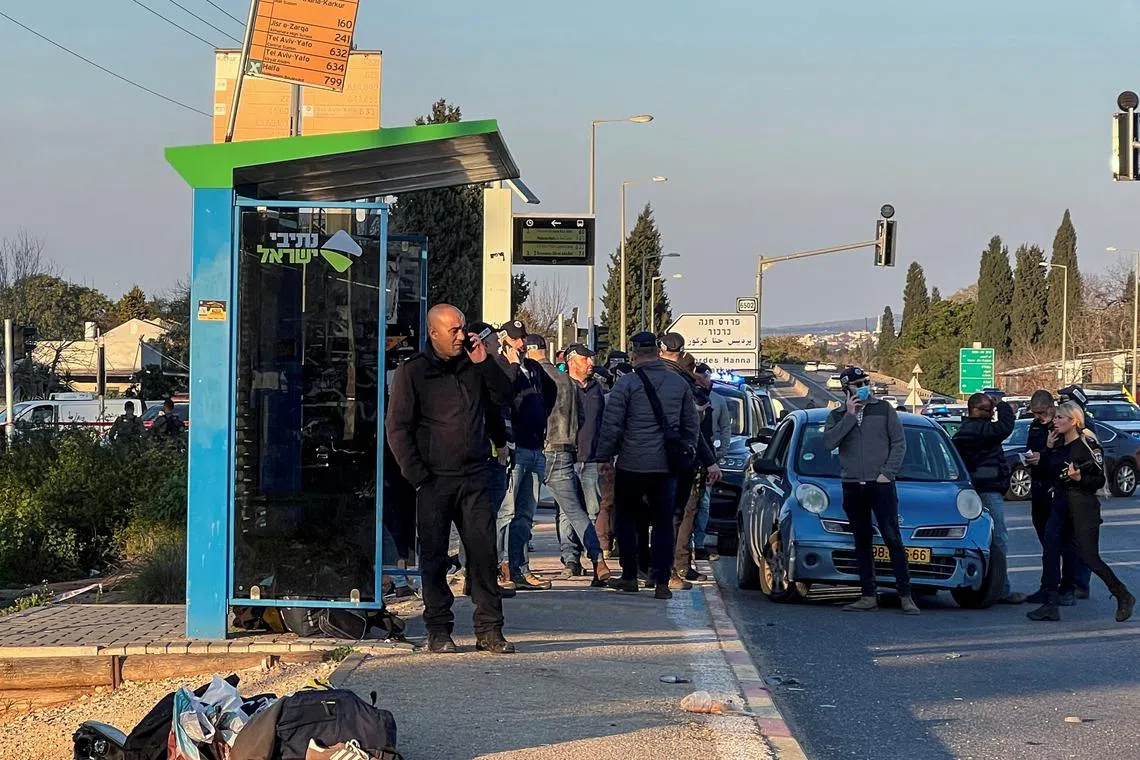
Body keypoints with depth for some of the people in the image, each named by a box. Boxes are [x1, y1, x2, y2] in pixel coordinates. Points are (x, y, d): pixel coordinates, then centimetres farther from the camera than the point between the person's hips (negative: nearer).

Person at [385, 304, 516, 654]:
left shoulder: (474, 367, 11)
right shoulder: (412, 372, -1)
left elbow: (504, 398, 9)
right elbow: (397, 427, -3)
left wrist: (484, 363, -3)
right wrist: (418, 476, -9)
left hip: (474, 478, 3)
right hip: (435, 481, -3)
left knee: (484, 552, 0)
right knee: (434, 556, 1)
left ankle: (489, 628, 5)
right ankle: (438, 631, 8)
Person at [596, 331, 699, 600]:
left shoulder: (626, 384, -7)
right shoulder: (679, 384, 6)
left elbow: (611, 426, -8)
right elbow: (691, 424, 14)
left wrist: (604, 456, 3)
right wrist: (686, 453, 23)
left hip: (632, 465, -3)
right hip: (667, 466, 3)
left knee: (626, 519, 13)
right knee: (663, 523, 6)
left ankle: (630, 576, 15)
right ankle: (662, 582, 0)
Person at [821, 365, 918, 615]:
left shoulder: (884, 410, 7)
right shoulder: (837, 416, 10)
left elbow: (899, 443, 5)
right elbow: (828, 442, -7)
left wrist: (887, 473, -6)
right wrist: (849, 417, -10)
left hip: (881, 485, -3)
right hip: (852, 487, 3)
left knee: (892, 539, -8)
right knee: (862, 542, 6)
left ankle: (906, 596, -8)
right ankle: (868, 597, 10)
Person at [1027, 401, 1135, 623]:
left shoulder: (1087, 445, -11)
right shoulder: (1058, 443, 10)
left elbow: (1100, 480, -11)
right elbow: (1047, 470, 12)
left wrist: (1079, 478, -26)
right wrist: (1048, 449, 2)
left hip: (1083, 507, -7)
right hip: (1060, 505, 7)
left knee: (1089, 558, -4)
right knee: (1050, 553, -4)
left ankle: (1124, 597, 14)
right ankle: (1050, 606, -2)